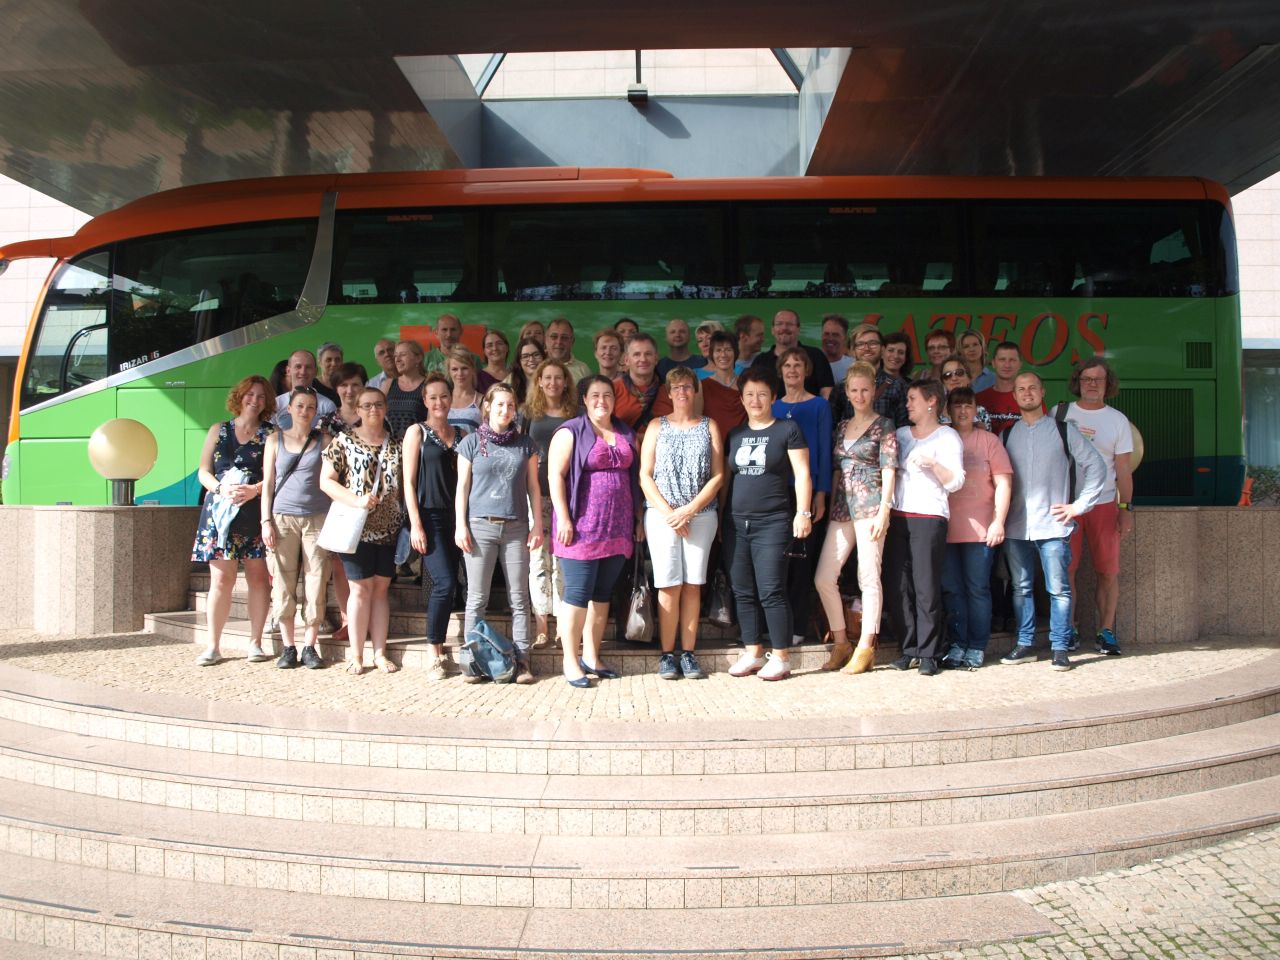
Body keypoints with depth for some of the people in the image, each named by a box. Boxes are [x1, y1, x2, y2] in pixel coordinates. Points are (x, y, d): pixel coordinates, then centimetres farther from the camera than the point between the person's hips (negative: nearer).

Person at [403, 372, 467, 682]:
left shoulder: (461, 435, 14)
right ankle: (433, 652, -1)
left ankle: (438, 649, 13)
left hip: (454, 516, 4)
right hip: (429, 515, -4)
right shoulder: (417, 432, 2)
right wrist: (416, 525, -10)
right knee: (445, 583, -14)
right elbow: (409, 481, -3)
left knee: (447, 584, 3)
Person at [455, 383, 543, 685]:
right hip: (480, 526, -1)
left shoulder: (525, 444, 10)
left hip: (516, 528, 2)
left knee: (519, 598, 2)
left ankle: (521, 660, 6)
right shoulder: (472, 442, 5)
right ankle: (470, 660, 7)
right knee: (477, 598, 1)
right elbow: (462, 487, 4)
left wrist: (537, 525, 4)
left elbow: (533, 488, 10)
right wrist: (460, 526, -3)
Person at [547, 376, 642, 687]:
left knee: (602, 594, 10)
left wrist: (638, 519, 13)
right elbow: (555, 475, -8)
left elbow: (635, 478, 18)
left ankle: (591, 658, 18)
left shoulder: (626, 435, 16)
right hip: (582, 526, -5)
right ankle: (571, 663, 2)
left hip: (618, 527, 6)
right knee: (578, 593, -5)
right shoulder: (570, 432, -1)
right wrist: (563, 518, -15)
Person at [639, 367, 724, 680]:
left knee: (692, 584, 1)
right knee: (669, 585, -5)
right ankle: (667, 655, 2)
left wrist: (690, 509, -9)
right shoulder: (657, 427, 10)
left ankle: (688, 654, 7)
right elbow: (644, 475, 3)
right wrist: (668, 512, -9)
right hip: (662, 514, -1)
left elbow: (718, 475, 2)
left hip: (701, 515, 1)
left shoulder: (709, 427, 10)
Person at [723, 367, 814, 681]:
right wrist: (719, 515, 14)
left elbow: (802, 474, -4)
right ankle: (753, 654, 17)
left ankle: (781, 658, 2)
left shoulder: (787, 429, 0)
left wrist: (803, 512, -12)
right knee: (743, 592, 7)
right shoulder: (735, 435, 14)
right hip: (736, 523, 5)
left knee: (771, 592, -8)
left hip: (773, 523, -5)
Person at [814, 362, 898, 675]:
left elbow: (889, 470, -6)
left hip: (870, 506, -6)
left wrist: (883, 512, -13)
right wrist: (830, 506, 13)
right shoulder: (842, 426, 16)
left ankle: (866, 648, 5)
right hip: (842, 507, 6)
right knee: (823, 578, 1)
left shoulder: (884, 425, 0)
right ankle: (841, 642, 13)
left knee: (869, 578, -3)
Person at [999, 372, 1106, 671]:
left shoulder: (1063, 430, 4)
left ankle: (1060, 648, 4)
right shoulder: (1007, 435, 12)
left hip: (1052, 524, -3)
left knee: (1058, 589, -2)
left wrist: (1079, 505, -1)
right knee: (1020, 588, 7)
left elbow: (1095, 465, 4)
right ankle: (1025, 645, 16)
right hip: (1016, 526, 3)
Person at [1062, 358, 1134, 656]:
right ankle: (1068, 631, 6)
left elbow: (1124, 468, 8)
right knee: (1066, 570, -2)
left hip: (1104, 503, 1)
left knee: (1108, 571, -1)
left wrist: (1126, 508, 1)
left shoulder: (1117, 420, 9)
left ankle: (1106, 631, 7)